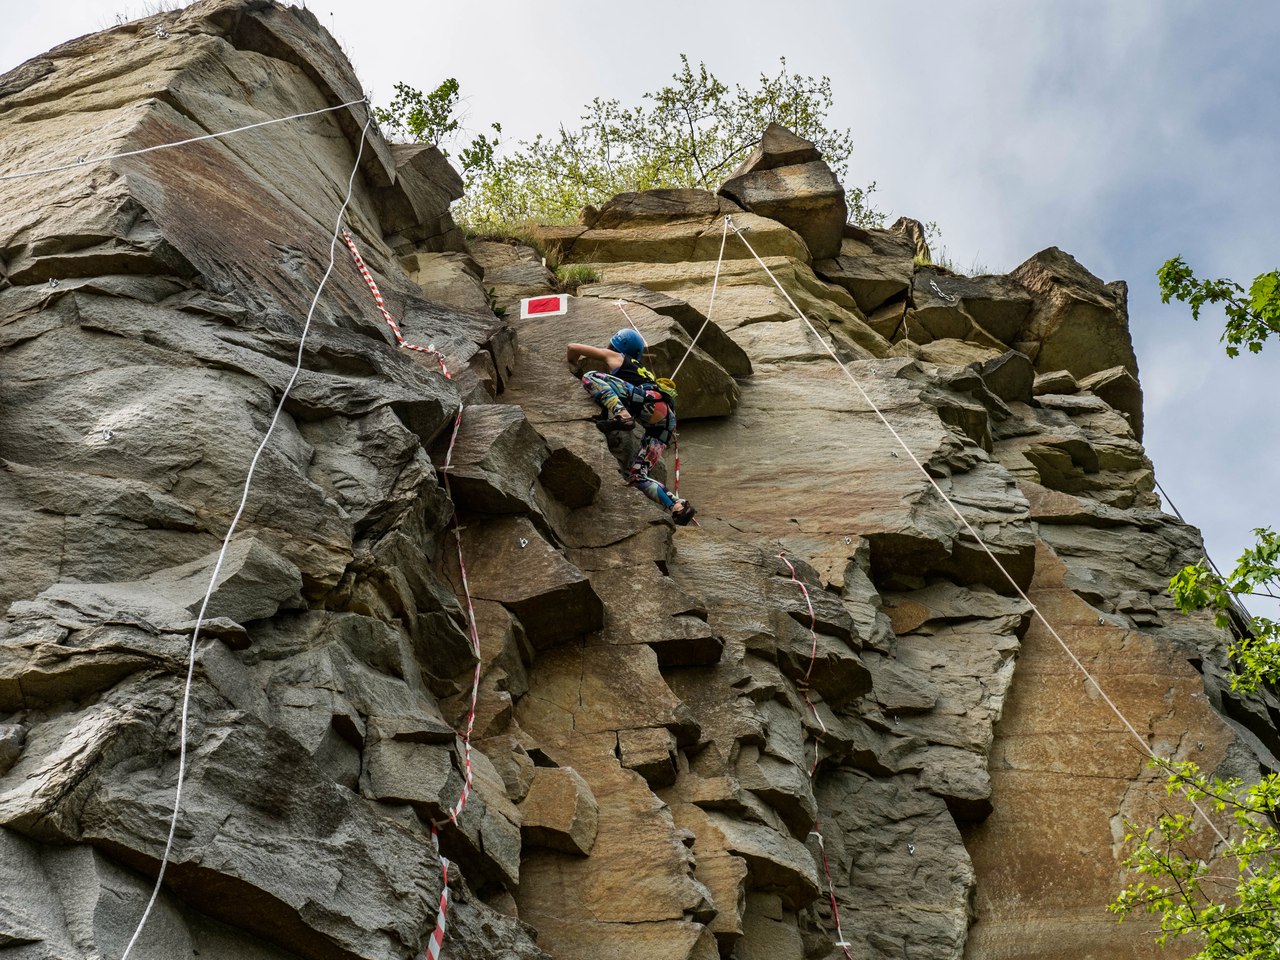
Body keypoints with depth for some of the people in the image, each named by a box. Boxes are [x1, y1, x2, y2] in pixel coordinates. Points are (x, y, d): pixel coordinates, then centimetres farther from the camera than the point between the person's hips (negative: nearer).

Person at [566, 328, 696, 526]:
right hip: (666, 423, 7)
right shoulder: (643, 371, 42)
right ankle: (678, 506, -8)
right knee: (636, 477, 9)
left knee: (591, 377, -9)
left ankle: (620, 415, -31)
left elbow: (573, 348, 28)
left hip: (651, 402, -7)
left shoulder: (616, 358, 24)